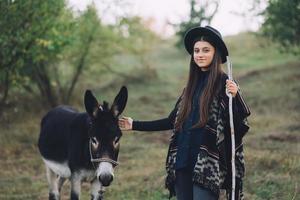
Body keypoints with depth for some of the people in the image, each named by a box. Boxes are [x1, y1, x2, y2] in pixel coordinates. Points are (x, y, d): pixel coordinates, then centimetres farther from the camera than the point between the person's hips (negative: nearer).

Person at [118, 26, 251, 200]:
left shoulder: (224, 83, -4)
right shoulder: (192, 85, 15)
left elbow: (241, 123, -11)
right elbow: (173, 121, 21)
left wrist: (235, 97, -28)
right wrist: (135, 125, 22)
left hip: (208, 166, -7)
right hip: (183, 163, 7)